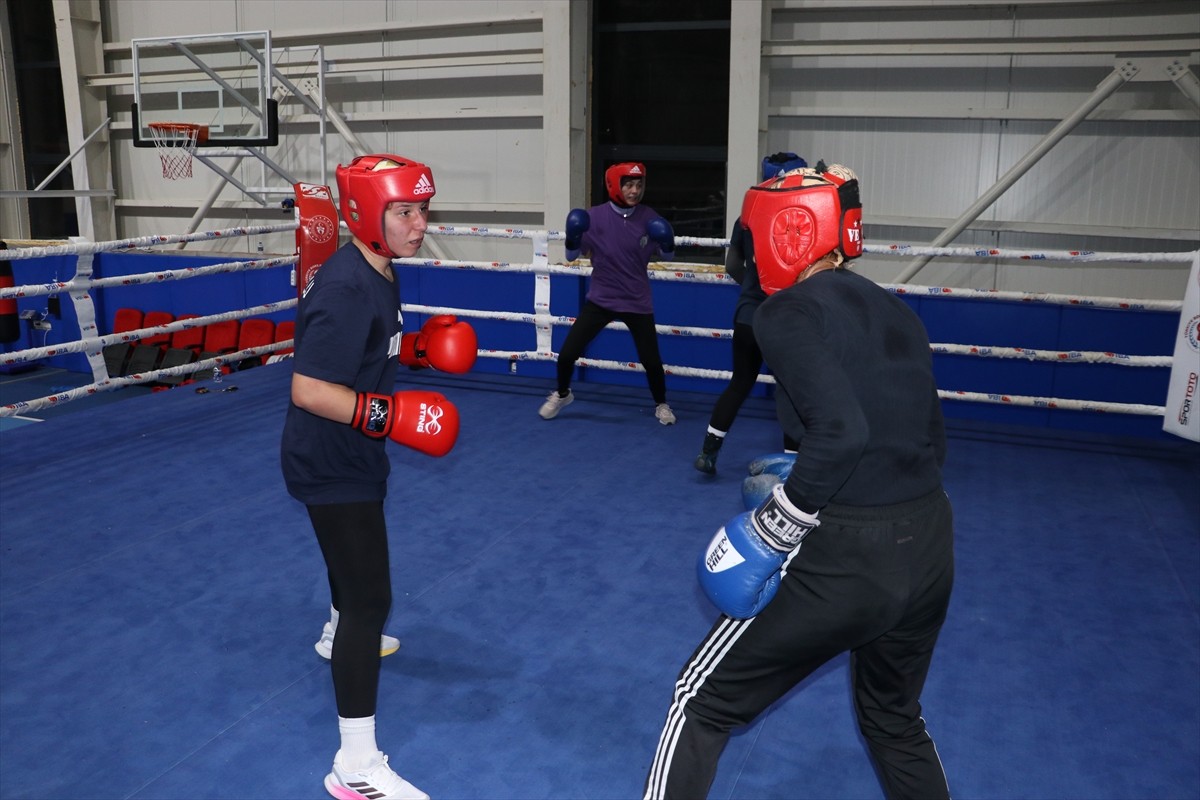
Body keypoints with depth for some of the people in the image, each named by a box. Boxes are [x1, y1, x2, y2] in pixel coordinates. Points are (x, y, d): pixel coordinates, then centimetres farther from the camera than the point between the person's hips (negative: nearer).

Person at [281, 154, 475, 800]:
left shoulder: (376, 273, 3)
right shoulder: (347, 289, -29)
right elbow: (309, 390, -32)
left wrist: (417, 348, 3)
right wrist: (391, 415, -35)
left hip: (347, 455, 11)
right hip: (331, 463, -10)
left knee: (352, 549, 33)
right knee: (370, 597, -9)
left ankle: (342, 633, 63)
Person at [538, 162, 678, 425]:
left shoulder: (648, 218, -6)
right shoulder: (594, 216, -11)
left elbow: (666, 256, 5)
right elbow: (572, 256, -2)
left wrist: (667, 243, -17)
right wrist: (573, 237, -22)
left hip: (637, 302, 1)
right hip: (600, 299, 0)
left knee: (651, 360, 0)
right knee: (567, 354, -5)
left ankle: (661, 405, 30)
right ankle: (562, 394, 26)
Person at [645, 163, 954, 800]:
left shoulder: (787, 311, -11)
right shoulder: (895, 312, 11)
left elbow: (839, 431, -26)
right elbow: (928, 444, 13)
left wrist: (772, 529, -17)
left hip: (845, 559, -7)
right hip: (932, 545, 8)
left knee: (705, 700, 13)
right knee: (895, 717, 32)